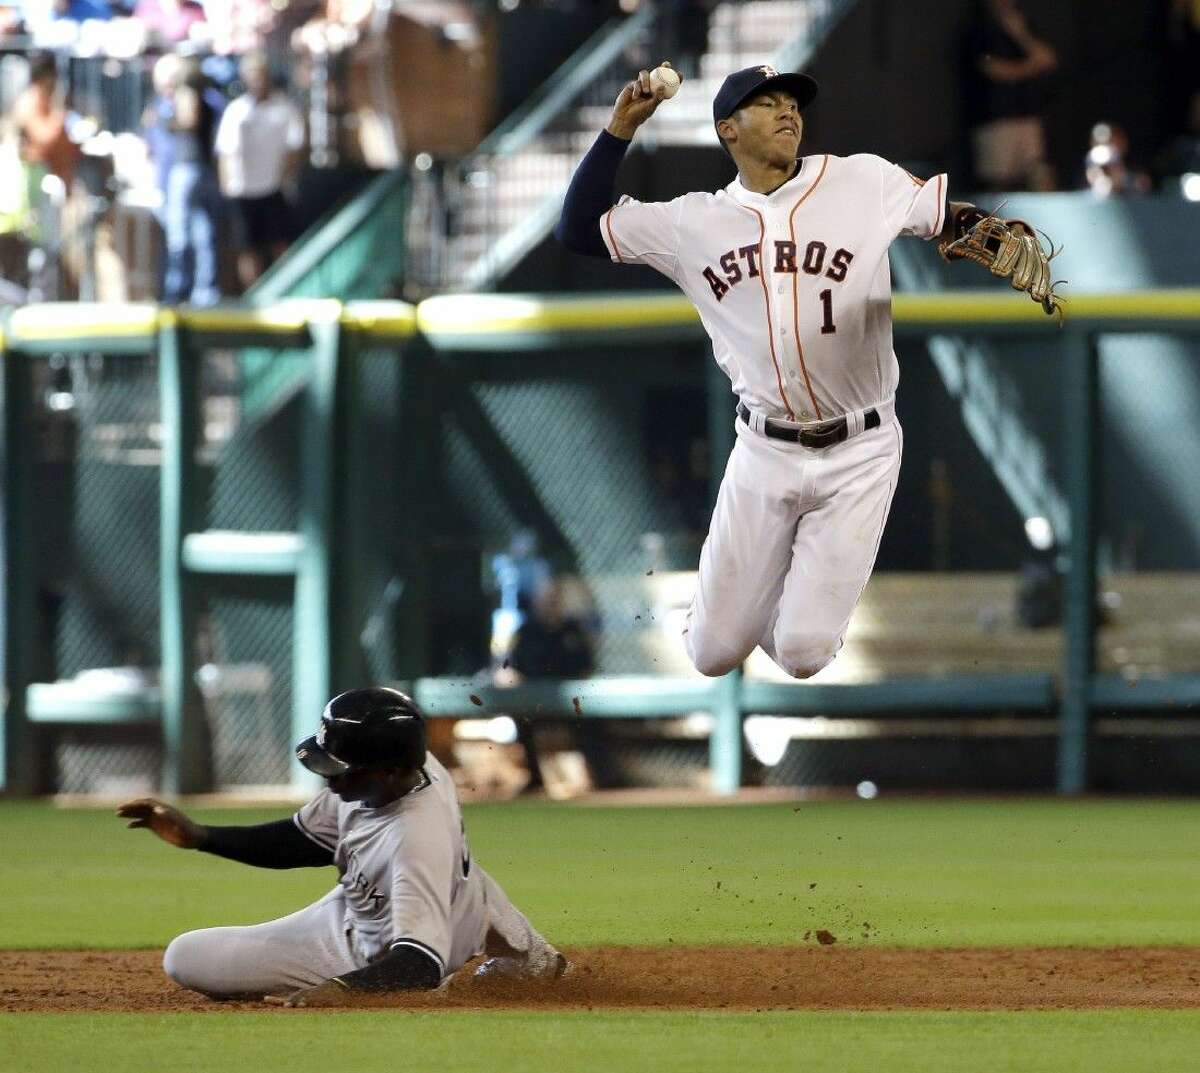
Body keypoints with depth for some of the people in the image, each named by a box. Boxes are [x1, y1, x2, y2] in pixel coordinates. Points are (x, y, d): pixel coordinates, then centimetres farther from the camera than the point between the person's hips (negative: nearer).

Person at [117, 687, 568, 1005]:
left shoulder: (417, 840, -41)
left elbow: (421, 962, -45)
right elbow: (306, 841, -1)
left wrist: (346, 987, -62)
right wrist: (199, 837, -8)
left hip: (374, 956, -7)